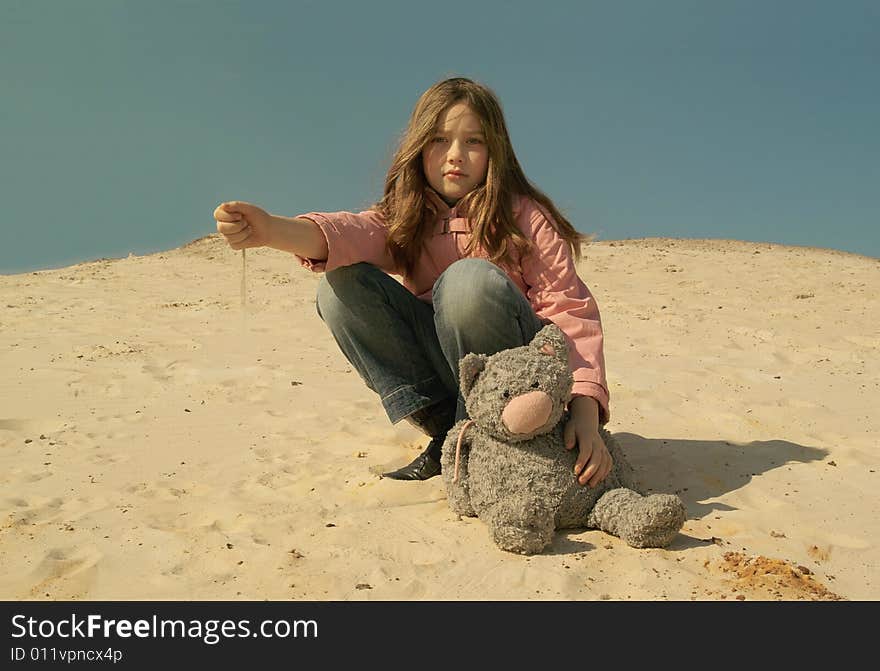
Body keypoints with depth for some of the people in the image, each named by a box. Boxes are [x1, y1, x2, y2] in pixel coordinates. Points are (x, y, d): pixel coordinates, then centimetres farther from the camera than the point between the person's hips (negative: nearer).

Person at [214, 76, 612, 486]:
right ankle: (447, 430, -10)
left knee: (469, 280, -32)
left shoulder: (524, 216, -5)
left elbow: (571, 312, -14)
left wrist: (585, 411, -28)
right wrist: (270, 230, -40)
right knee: (342, 284, -14)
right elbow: (355, 232, -18)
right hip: (445, 368, 4)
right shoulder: (408, 219, 5)